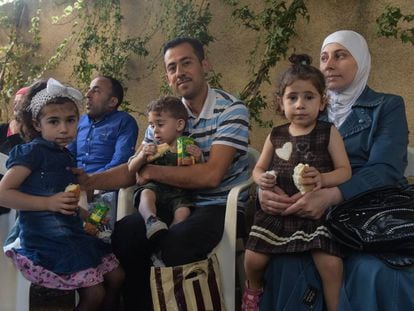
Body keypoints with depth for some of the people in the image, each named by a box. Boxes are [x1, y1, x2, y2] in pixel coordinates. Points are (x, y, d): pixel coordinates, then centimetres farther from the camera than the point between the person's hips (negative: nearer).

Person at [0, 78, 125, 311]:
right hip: (46, 239, -9)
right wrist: (48, 202, -23)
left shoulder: (65, 156, 14)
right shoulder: (33, 151, -10)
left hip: (72, 233, 9)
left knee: (116, 276, 11)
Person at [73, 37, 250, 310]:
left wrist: (153, 171, -13)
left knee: (172, 246, -31)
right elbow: (135, 170, 3)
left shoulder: (231, 109, -11)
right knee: (124, 233, -17)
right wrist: (89, 181, -14)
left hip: (221, 205, -5)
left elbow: (210, 175, -21)